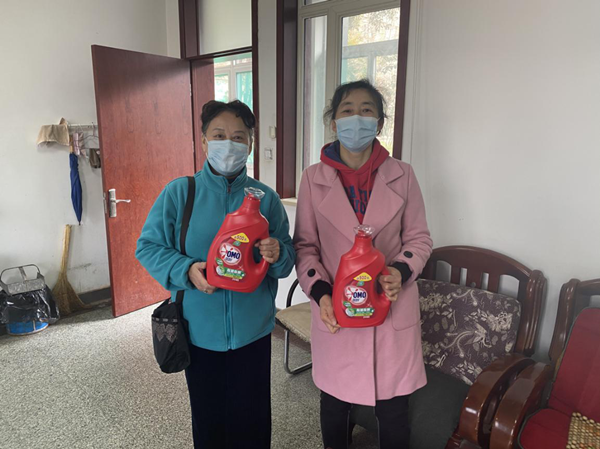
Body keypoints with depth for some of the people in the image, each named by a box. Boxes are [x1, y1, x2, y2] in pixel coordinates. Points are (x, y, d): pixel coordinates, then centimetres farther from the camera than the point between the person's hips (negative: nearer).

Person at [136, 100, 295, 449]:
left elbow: (289, 259, 1)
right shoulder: (179, 193, -6)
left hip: (253, 330, 1)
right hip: (201, 329, 0)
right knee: (208, 414, 19)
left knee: (252, 415, 17)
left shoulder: (266, 198, -3)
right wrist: (186, 270, -21)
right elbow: (147, 246, -3)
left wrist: (277, 254, -23)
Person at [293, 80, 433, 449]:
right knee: (334, 400, 18)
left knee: (394, 405, 11)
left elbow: (419, 237, 5)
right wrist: (320, 291, -13)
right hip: (336, 310, 0)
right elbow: (305, 244, 1)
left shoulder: (402, 175, 0)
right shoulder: (314, 178, -1)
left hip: (393, 308, 0)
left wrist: (401, 271, -14)